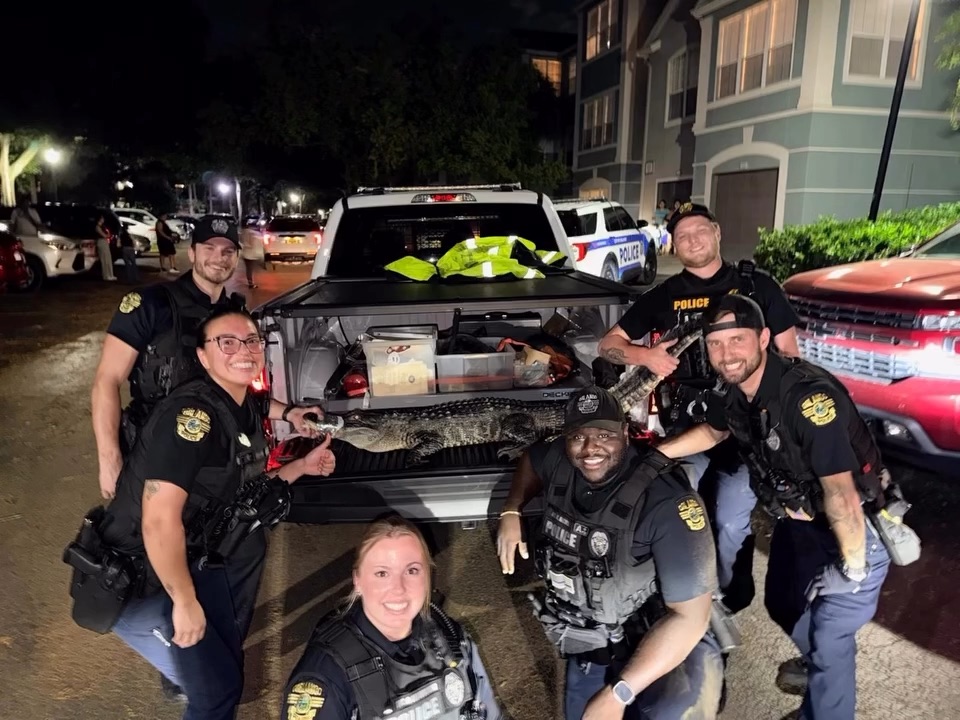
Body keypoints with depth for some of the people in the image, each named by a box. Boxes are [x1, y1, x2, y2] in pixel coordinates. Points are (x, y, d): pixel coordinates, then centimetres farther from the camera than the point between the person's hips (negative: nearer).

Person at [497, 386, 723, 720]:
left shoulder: (667, 503, -27)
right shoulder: (560, 461, -8)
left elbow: (691, 615, -26)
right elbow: (531, 458, 17)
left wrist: (618, 693, -28)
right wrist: (511, 513, 1)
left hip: (660, 642, -5)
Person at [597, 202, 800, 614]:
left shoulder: (758, 286, 8)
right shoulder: (664, 296, 10)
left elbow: (788, 354, 10)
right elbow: (608, 344, 12)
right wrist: (646, 356, -9)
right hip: (685, 424, 1)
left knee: (731, 522, -3)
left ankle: (730, 597, 24)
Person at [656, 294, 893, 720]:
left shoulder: (808, 396, -35)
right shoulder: (733, 390, -10)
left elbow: (840, 492, -32)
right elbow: (713, 432, 11)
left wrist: (853, 564, -24)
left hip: (857, 526, -8)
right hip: (798, 517, 8)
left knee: (830, 635, -6)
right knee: (782, 605, 23)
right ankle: (820, 665, 54)